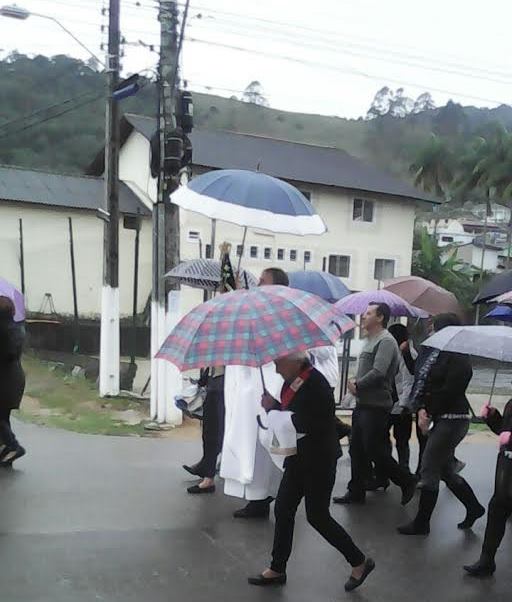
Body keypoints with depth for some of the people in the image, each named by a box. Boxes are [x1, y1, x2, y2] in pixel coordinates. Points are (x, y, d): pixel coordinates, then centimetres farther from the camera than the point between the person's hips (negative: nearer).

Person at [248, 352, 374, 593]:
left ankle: (360, 562, 21)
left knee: (317, 516, 2)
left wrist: (273, 408, -18)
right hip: (299, 458, 9)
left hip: (319, 461, -9)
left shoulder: (316, 385, -24)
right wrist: (272, 406, -10)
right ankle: (277, 569, 26)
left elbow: (303, 424, -27)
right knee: (283, 509, 12)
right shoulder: (292, 382, 3)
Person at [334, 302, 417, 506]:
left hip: (376, 406, -10)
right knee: (357, 451, 12)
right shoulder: (370, 341, 17)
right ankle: (357, 492, 22)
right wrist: (355, 382, 3)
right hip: (363, 404, 10)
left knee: (375, 451, -4)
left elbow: (378, 372, -24)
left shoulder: (386, 341, -14)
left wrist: (357, 385, -12)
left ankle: (407, 482, 14)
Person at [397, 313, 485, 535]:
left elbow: (448, 392, -18)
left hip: (452, 420, -9)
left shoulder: (459, 360, -14)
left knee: (428, 471, -3)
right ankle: (473, 507, 35)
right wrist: (421, 409, -6)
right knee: (446, 471, 18)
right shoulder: (436, 354, 9)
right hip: (440, 419, 9)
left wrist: (430, 413, -9)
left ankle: (421, 523, 8)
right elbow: (424, 385, 8)